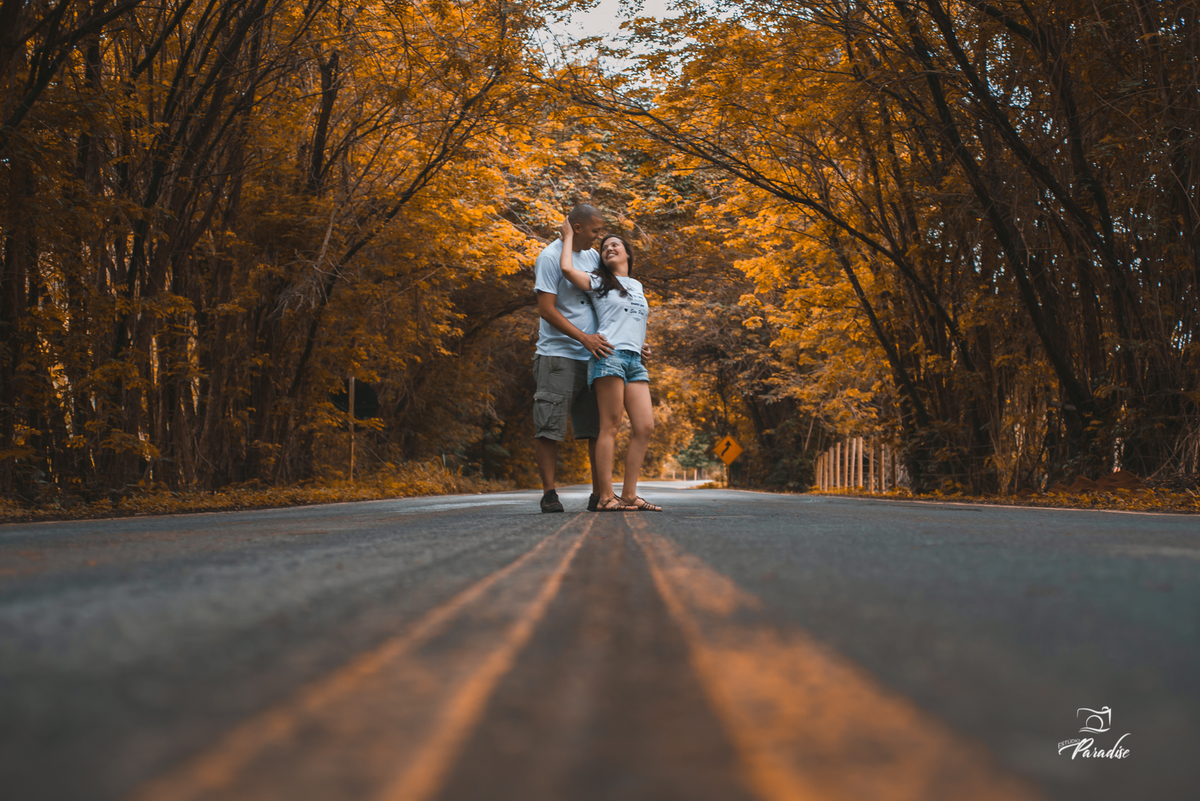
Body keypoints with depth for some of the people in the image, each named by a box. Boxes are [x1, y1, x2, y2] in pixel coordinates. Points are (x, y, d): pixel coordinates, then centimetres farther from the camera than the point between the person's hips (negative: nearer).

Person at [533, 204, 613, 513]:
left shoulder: (593, 256, 15)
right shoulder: (551, 257, -7)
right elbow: (546, 308, -13)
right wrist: (583, 338, -18)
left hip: (592, 358, 7)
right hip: (558, 356, -7)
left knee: (600, 426, 5)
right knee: (549, 428, -6)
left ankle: (599, 494, 11)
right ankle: (549, 493, 2)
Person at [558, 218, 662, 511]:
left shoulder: (637, 285, 27)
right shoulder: (599, 281, 10)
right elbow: (568, 269, -4)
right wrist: (569, 236, 8)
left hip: (635, 360, 6)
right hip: (609, 354, -6)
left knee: (645, 427, -5)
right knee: (610, 425, -12)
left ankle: (629, 495, -3)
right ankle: (605, 496, -14)